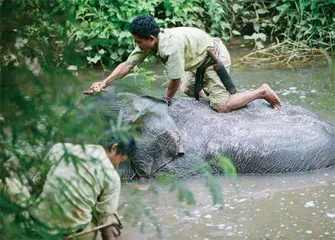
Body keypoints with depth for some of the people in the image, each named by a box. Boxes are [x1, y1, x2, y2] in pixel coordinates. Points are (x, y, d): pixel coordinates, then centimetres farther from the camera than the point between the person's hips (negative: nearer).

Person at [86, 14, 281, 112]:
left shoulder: (170, 46, -37)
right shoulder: (148, 43, -10)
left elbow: (175, 80, -28)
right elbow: (127, 65, -6)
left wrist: (166, 100, -9)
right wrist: (104, 83, -15)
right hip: (202, 59, 9)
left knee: (221, 106, -16)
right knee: (187, 89, 22)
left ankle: (262, 92, -4)